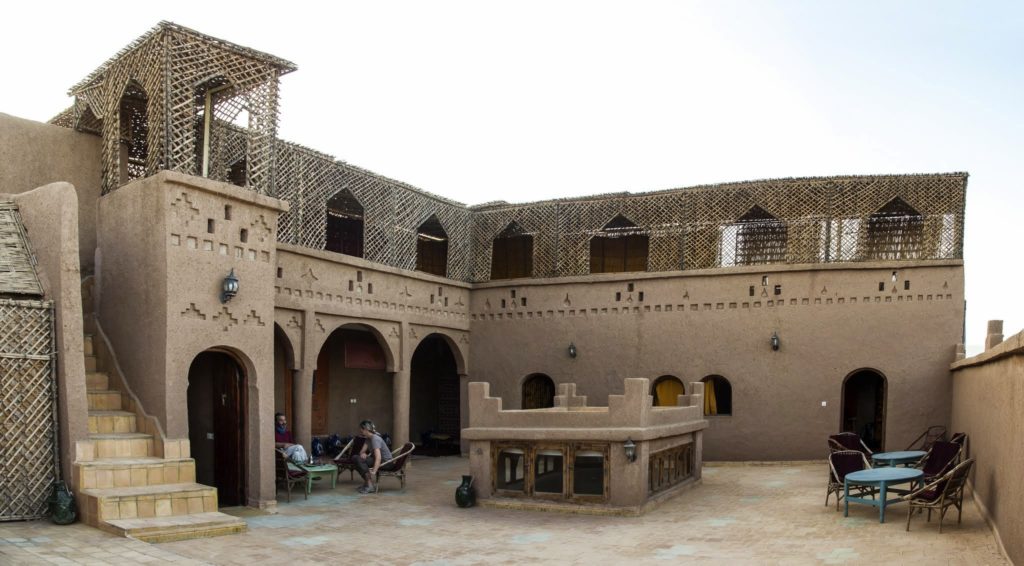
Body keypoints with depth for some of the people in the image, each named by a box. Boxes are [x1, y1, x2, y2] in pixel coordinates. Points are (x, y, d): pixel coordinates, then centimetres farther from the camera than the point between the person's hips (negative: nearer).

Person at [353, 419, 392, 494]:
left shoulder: (375, 439, -25)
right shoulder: (368, 438, 5)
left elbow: (378, 458, -36)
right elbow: (362, 451, 1)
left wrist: (374, 471, -46)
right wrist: (362, 453, -24)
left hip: (386, 462, -9)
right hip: (380, 460, 9)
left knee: (359, 460, -23)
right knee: (356, 458, 4)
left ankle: (370, 486, -20)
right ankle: (366, 482, 9)